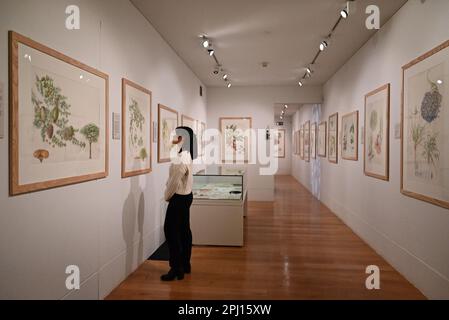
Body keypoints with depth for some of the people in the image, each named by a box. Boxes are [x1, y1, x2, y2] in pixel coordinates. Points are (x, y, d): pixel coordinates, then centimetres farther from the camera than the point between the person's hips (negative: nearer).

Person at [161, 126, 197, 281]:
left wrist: (166, 196, -4)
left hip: (179, 198, -10)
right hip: (186, 196, 10)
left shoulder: (180, 158, -22)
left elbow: (174, 182, -20)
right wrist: (170, 195, 14)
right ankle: (185, 264, 25)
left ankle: (176, 268, 4)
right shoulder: (186, 154, 9)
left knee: (171, 231, -3)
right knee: (184, 230, 14)